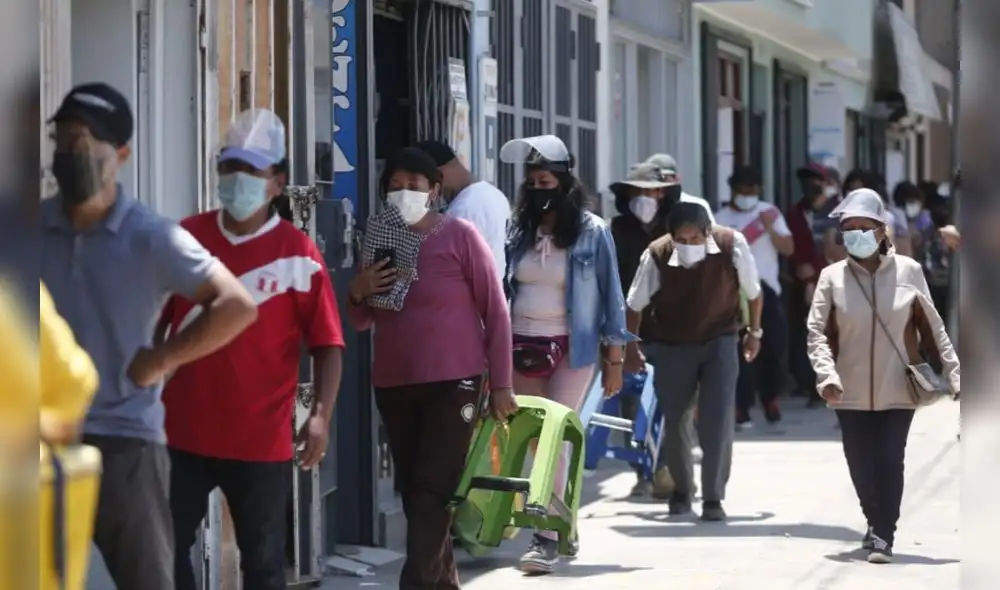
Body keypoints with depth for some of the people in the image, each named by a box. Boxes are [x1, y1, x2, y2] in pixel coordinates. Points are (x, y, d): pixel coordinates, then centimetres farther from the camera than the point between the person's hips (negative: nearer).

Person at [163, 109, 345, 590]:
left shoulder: (298, 253, -6)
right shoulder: (187, 237, 4)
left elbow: (327, 344, -7)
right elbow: (155, 321, 12)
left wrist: (321, 415, -18)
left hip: (262, 438, -3)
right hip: (184, 431, 3)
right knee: (166, 547, 8)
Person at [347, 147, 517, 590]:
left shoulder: (459, 235, -6)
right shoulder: (381, 240, 10)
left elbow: (496, 311, -4)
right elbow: (362, 322, 17)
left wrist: (501, 384, -7)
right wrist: (358, 293, -6)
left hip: (453, 383, -6)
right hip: (393, 385, 6)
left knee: (432, 493, -12)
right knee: (412, 494, 9)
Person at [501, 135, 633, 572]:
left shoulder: (591, 231, -5)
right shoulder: (519, 230, 4)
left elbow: (610, 295, -2)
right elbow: (502, 289, 7)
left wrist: (614, 359, -3)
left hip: (571, 350, -4)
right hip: (520, 347, 4)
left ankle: (548, 537, -5)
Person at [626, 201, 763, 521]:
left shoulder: (732, 245, -22)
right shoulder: (656, 255, -22)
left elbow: (753, 291, -2)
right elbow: (635, 305, -4)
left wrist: (754, 332, 8)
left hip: (720, 342, -1)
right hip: (672, 346, 1)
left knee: (718, 420, -12)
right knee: (673, 421, 6)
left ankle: (713, 498, -3)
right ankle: (681, 488, 31)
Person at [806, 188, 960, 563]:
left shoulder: (908, 271, -3)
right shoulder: (832, 277, -2)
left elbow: (932, 328, 3)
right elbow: (817, 332, -3)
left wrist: (952, 373, 2)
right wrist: (826, 374, -18)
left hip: (898, 389, -2)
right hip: (852, 392, 2)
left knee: (889, 461, -6)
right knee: (860, 464, 10)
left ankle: (883, 536, 2)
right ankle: (876, 524, 33)